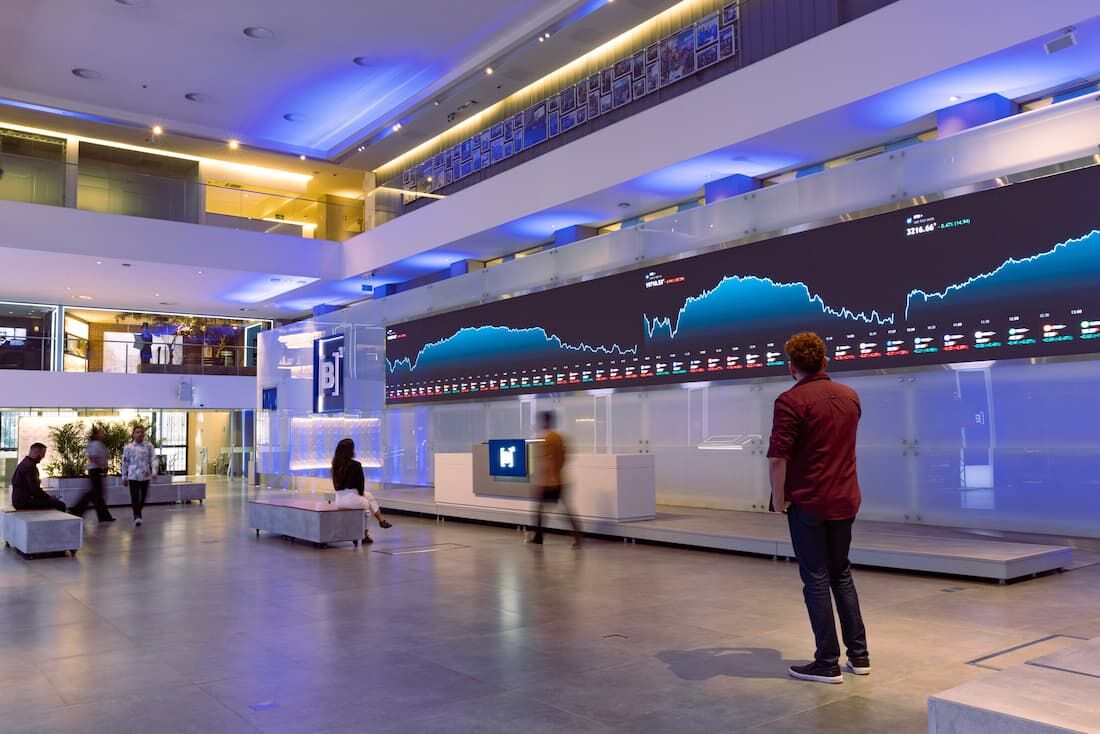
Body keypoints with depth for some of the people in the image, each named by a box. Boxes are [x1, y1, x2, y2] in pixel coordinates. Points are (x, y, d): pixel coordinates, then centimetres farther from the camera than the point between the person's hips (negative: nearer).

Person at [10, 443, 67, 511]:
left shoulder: (25, 463, 16)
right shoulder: (30, 466, -17)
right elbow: (35, 489, -22)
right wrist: (49, 497, -9)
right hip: (24, 502, -11)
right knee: (60, 505, -14)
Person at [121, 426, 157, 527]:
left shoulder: (148, 446, 2)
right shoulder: (128, 447, 2)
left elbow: (153, 459, -2)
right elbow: (125, 462, 8)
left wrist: (154, 471, -17)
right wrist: (124, 477, 9)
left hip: (145, 475, 1)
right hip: (133, 476, -1)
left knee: (143, 497, 10)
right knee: (135, 497, -10)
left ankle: (137, 513, 31)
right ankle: (137, 516, -9)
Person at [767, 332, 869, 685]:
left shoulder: (791, 401, -16)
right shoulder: (850, 396, 6)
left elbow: (777, 458, -20)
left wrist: (779, 499, -8)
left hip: (808, 503, -6)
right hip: (845, 500, 6)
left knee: (816, 580, 3)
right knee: (841, 574, 18)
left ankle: (828, 663, 8)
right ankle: (858, 655, 22)